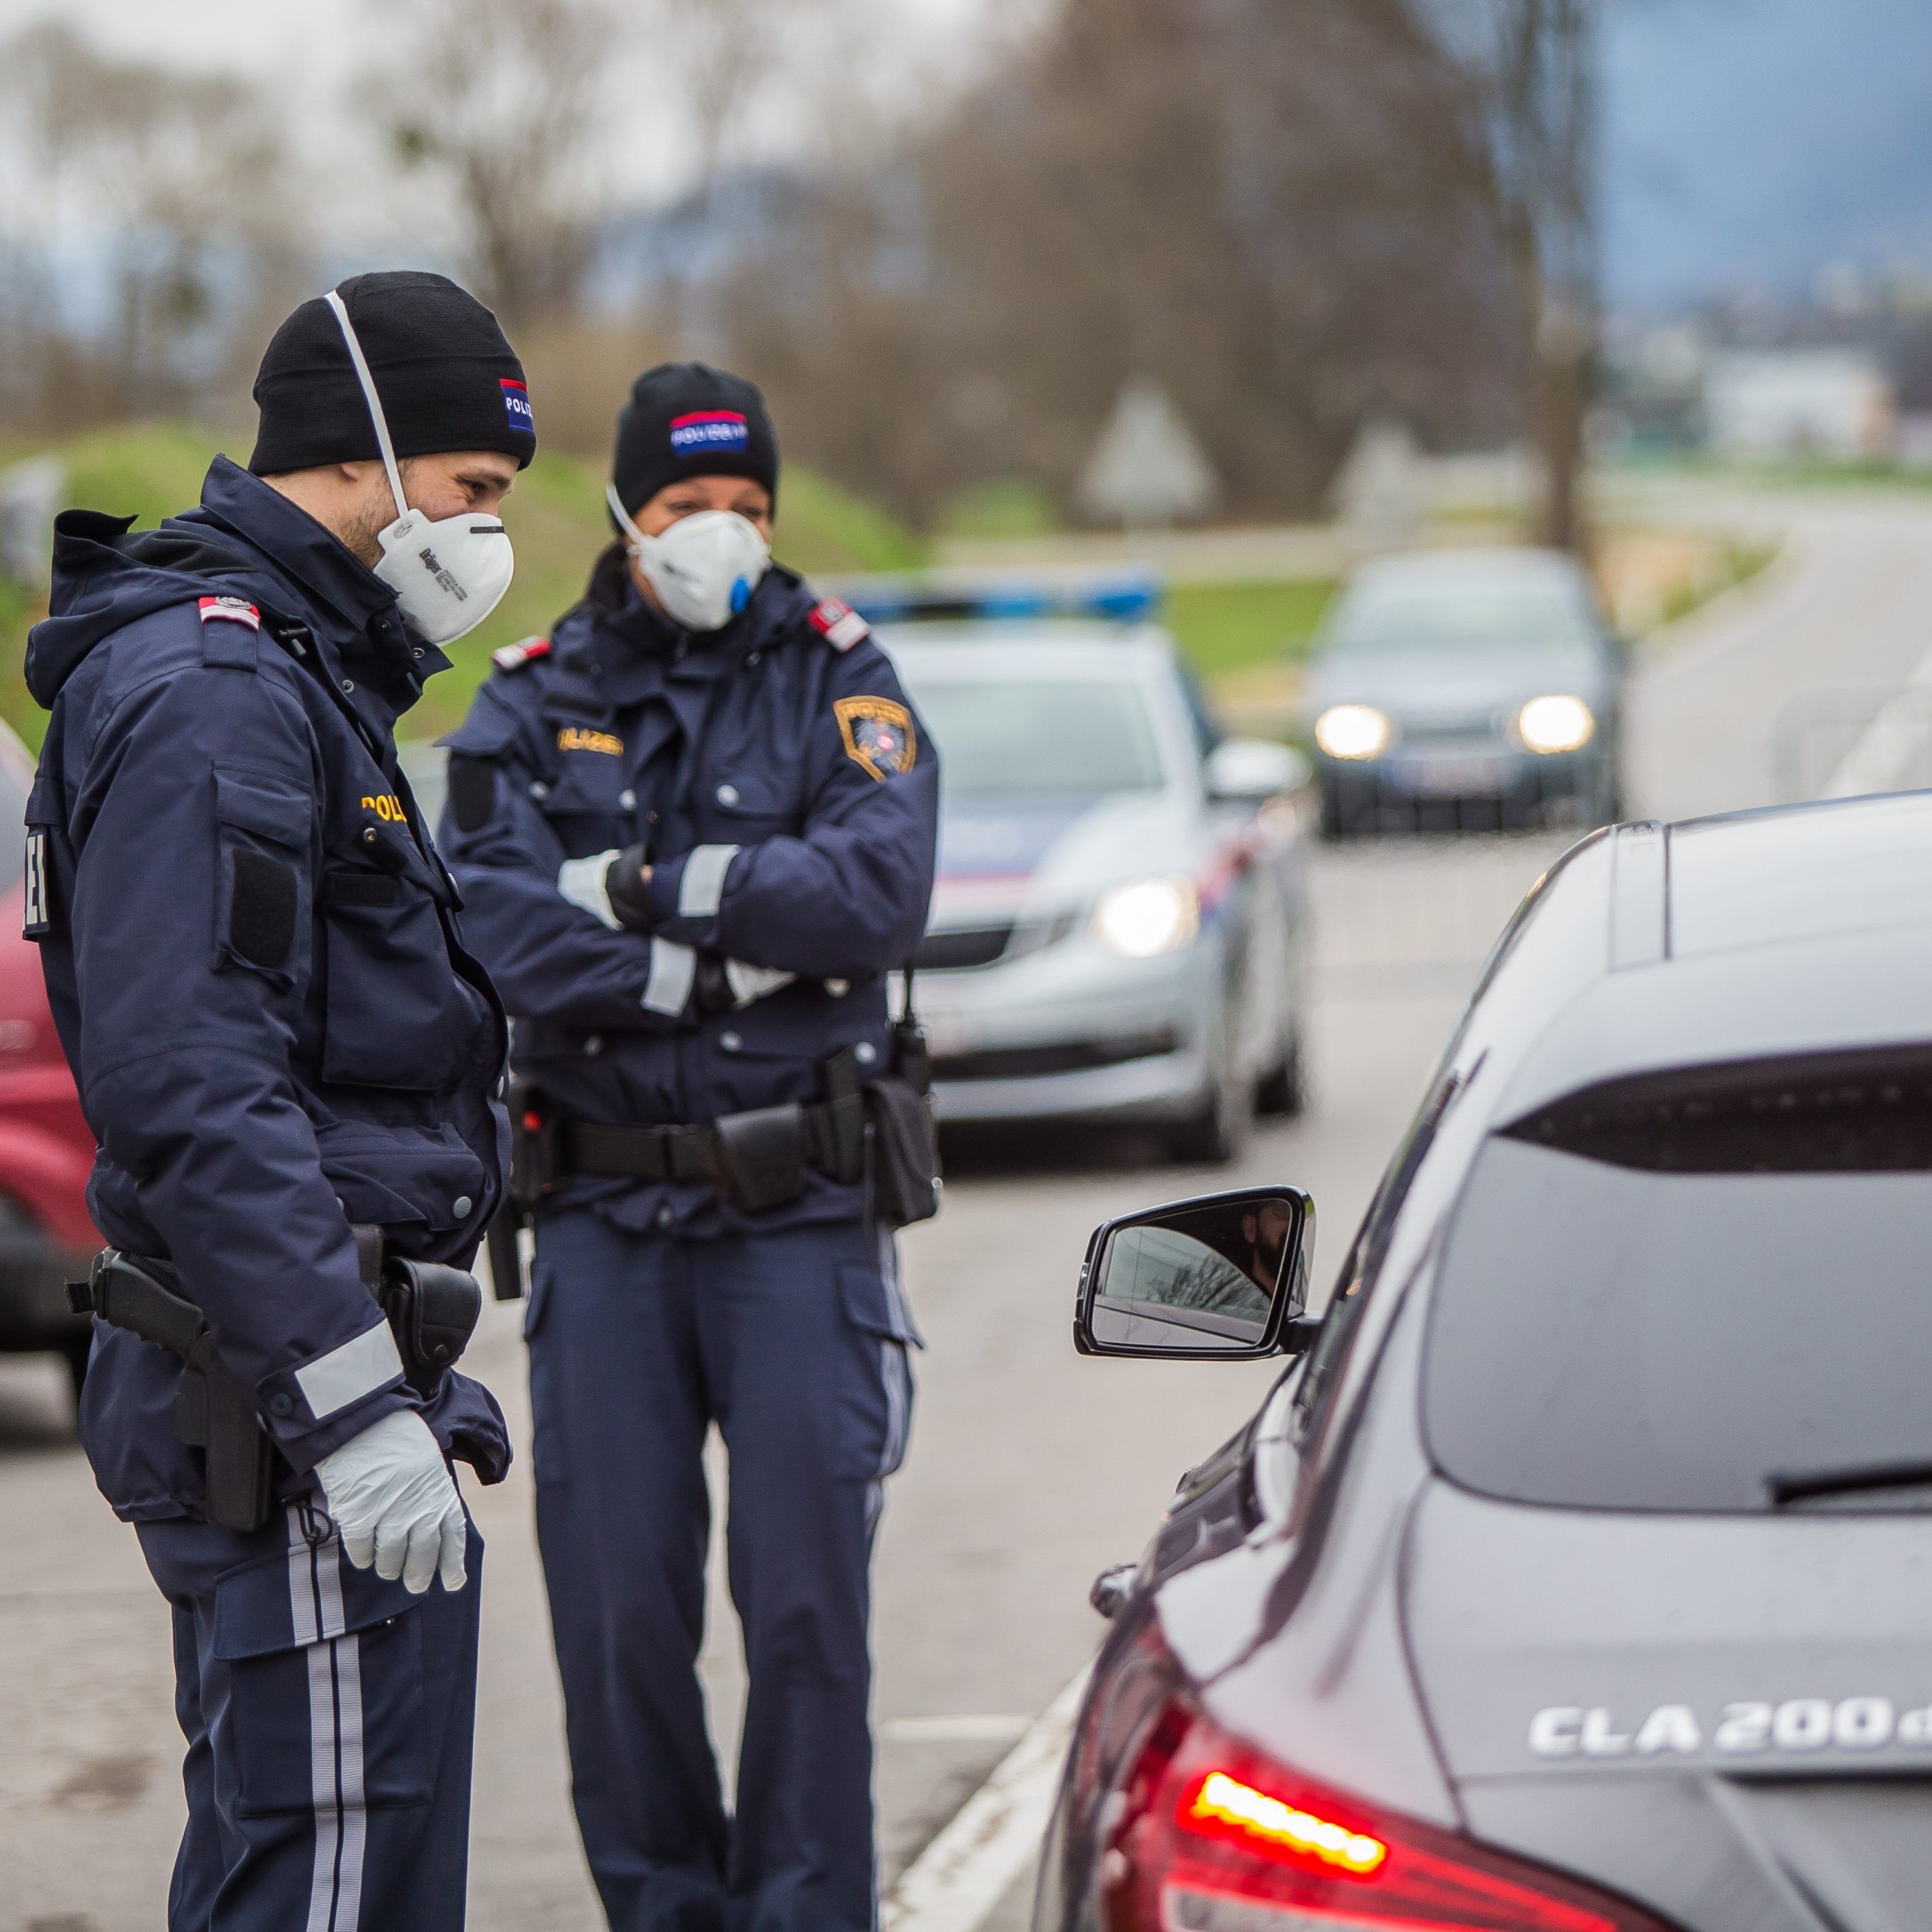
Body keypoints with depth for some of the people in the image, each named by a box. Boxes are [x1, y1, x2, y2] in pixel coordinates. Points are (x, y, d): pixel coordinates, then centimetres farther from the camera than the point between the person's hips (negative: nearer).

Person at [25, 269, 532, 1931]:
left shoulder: (286, 676, 20)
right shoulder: (209, 689, -15)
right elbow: (187, 1086, -24)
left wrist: (406, 1365, 25)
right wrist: (353, 1404, -27)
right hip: (279, 1413, -11)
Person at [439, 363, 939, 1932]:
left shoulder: (841, 683, 4)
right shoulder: (534, 703, 6)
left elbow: (880, 893, -14)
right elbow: (500, 932, -9)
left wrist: (648, 885, -13)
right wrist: (725, 963, -13)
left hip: (801, 1213, -1)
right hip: (607, 1213, 1)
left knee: (806, 1602, -4)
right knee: (618, 1608, 2)